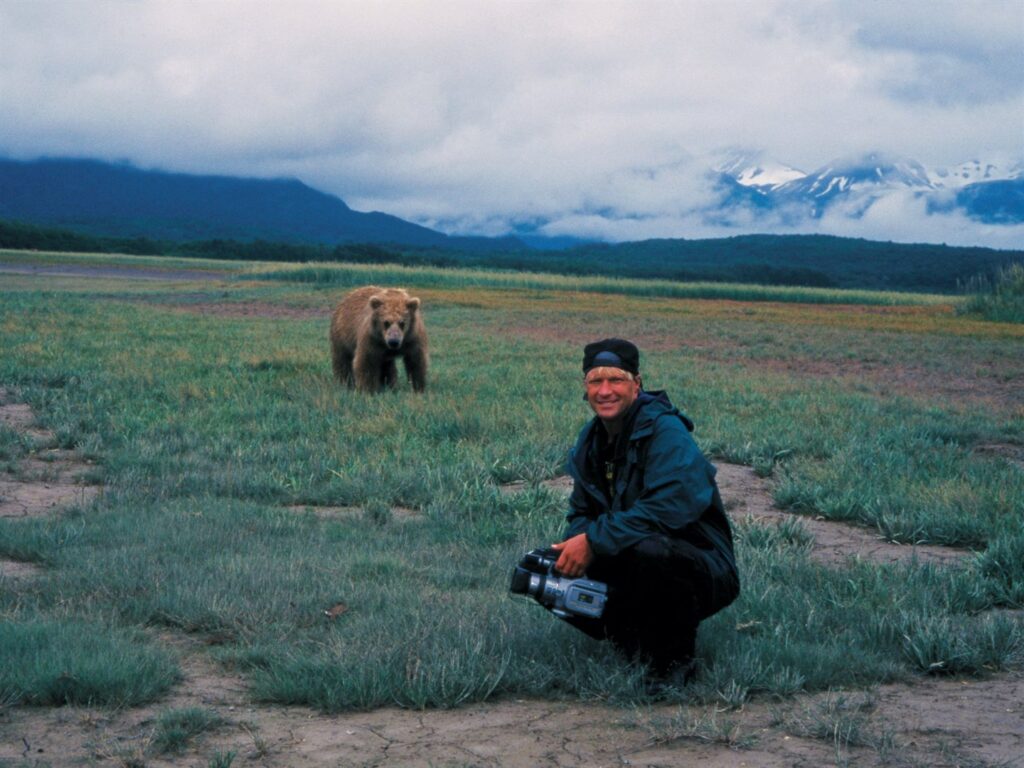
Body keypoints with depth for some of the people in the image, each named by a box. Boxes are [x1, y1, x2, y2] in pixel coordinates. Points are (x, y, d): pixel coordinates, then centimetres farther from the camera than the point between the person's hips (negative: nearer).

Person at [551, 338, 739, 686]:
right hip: (630, 569, 7)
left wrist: (594, 540, -29)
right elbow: (581, 513, 12)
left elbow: (670, 507, -30)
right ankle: (637, 642, 4)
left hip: (703, 572, -7)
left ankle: (675, 658, -14)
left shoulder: (665, 430, -18)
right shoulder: (591, 440, 7)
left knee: (649, 549, -40)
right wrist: (573, 545, -13)